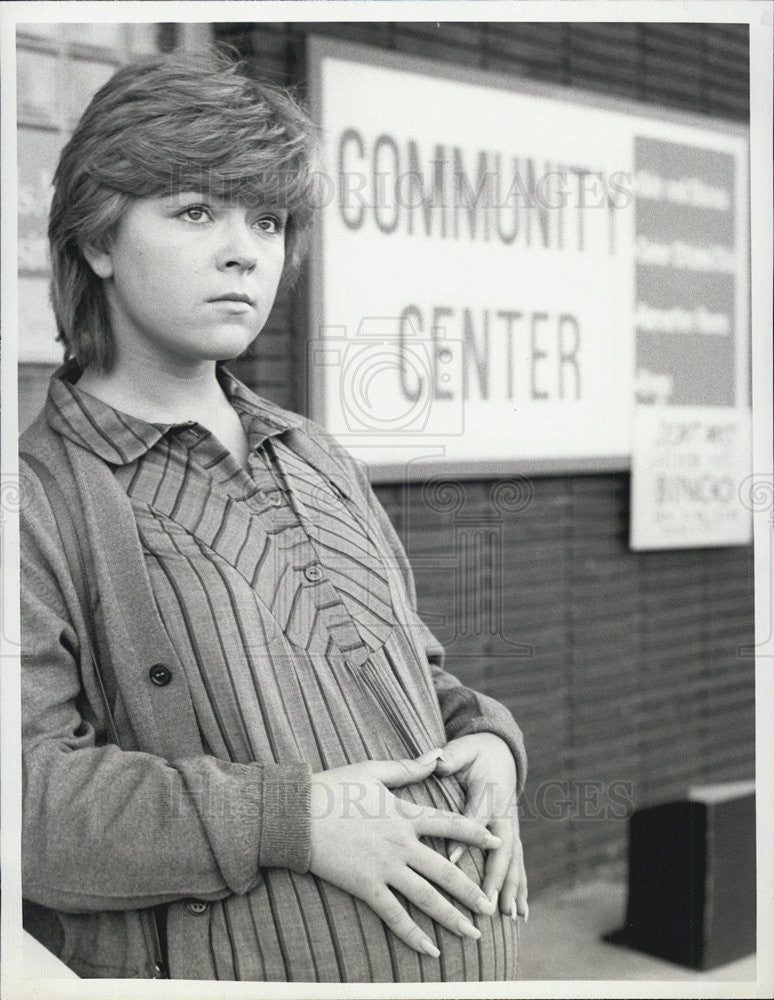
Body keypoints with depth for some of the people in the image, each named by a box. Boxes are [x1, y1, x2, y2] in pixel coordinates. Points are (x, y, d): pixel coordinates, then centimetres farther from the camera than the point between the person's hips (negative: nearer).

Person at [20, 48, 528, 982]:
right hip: (242, 969, -5)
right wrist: (287, 819, -22)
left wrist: (487, 736, 0)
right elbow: (30, 784, -18)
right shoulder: (40, 493, -9)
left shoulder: (316, 459, 14)